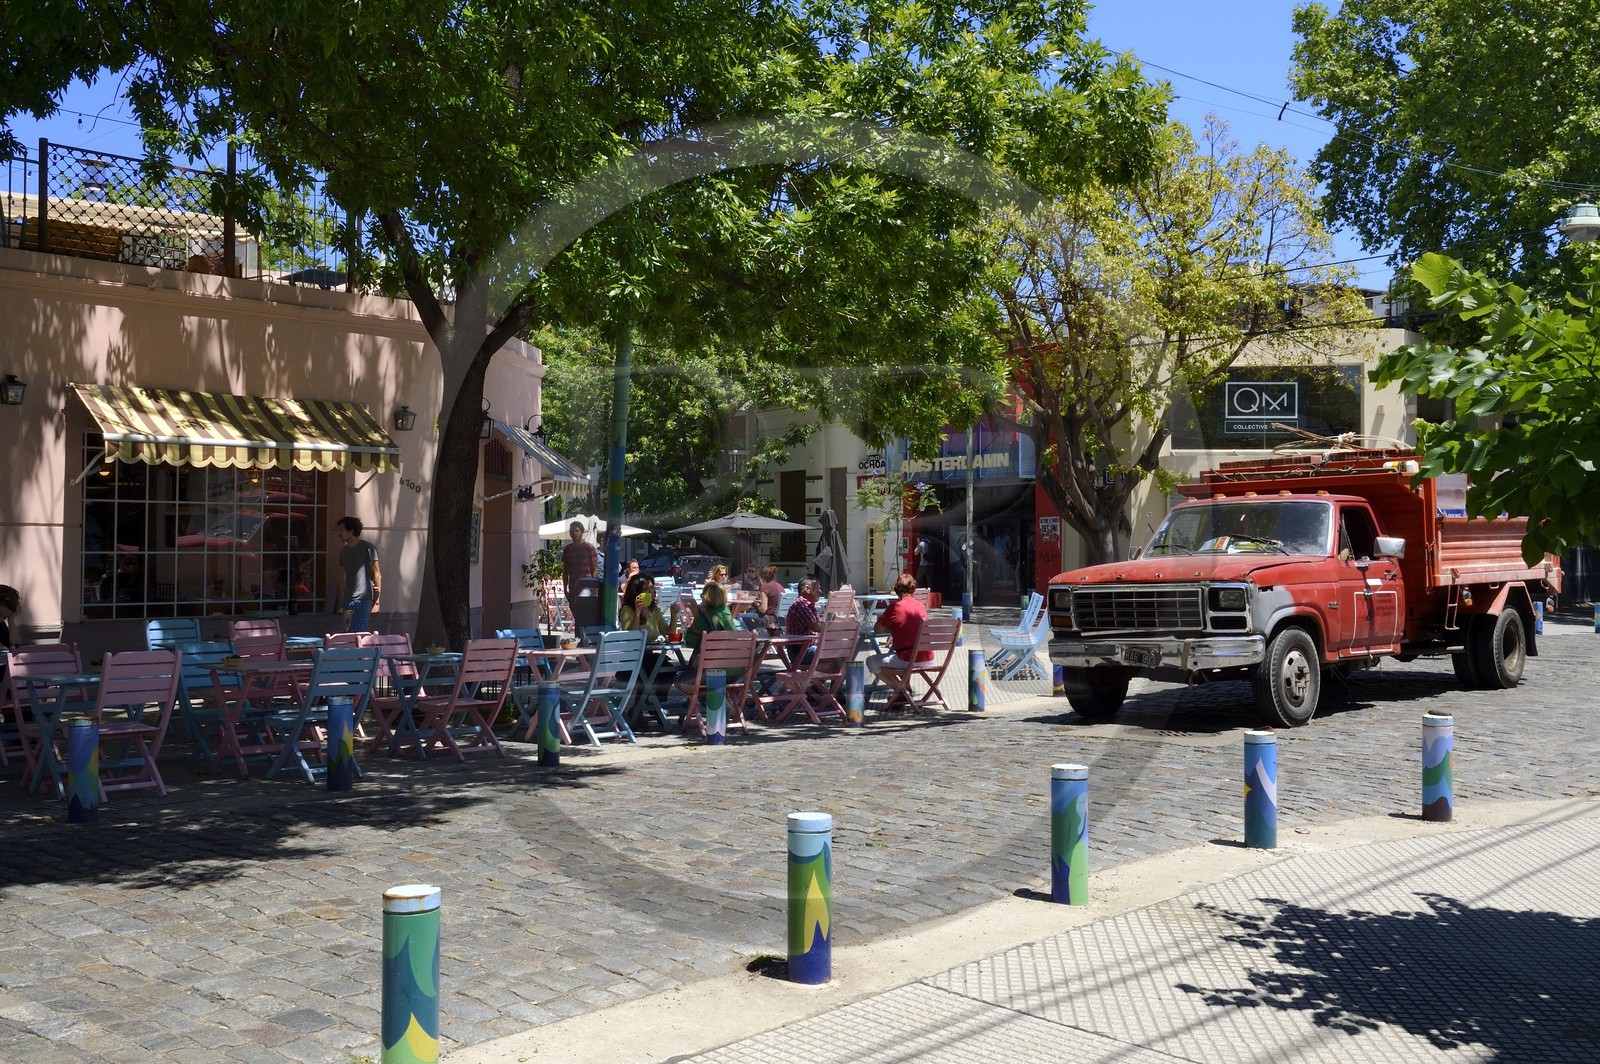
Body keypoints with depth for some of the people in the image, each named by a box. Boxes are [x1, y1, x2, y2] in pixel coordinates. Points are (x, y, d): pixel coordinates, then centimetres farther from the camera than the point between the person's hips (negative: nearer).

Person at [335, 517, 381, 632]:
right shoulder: (344, 551, 15)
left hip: (364, 598, -7)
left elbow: (376, 574, -6)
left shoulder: (367, 548, -6)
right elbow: (347, 574, 17)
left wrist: (376, 600, -9)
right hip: (349, 599, 7)